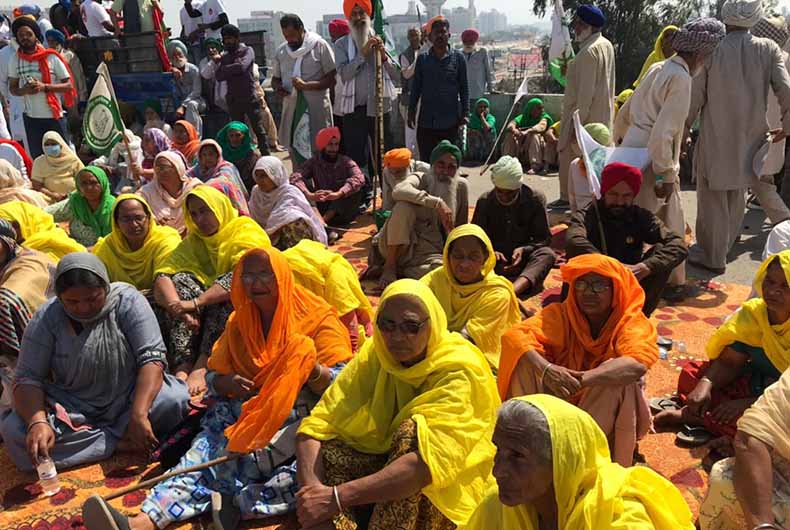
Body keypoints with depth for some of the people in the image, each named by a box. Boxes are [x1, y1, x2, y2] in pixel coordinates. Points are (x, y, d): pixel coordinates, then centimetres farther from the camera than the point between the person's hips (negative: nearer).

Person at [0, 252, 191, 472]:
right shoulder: (46, 318, -9)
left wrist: (138, 415, -33)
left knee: (174, 400, -30)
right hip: (72, 409, 2)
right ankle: (120, 439, -20)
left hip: (128, 400, -2)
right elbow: (27, 378, -12)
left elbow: (152, 357, -20)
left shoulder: (127, 301, -15)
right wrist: (37, 422, -32)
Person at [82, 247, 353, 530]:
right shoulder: (239, 321, 17)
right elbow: (214, 376, 16)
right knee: (205, 456, -25)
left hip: (298, 415, -2)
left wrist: (310, 367, -27)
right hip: (244, 410, 2)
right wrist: (227, 383, -7)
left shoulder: (317, 318, 1)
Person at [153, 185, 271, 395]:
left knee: (232, 283, -30)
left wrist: (196, 303, -34)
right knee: (180, 280, -18)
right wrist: (179, 308, -29)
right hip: (205, 315, 4)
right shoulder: (193, 241, 11)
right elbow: (162, 275, -7)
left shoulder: (246, 230, -4)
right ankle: (182, 368, -35)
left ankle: (201, 368, -42)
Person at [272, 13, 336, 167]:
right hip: (291, 109, 5)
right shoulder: (281, 51, 10)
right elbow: (275, 78, 21)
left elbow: (333, 78, -7)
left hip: (316, 108, -5)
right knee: (295, 152, 8)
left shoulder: (319, 46, -4)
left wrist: (306, 85, -19)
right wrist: (277, 87, -4)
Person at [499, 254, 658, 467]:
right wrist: (545, 369, -45)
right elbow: (514, 335, -27)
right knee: (526, 361, -22)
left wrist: (581, 380, -46)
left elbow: (638, 363, -36)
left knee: (617, 376, -32)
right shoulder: (561, 314, -11)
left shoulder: (632, 322, -15)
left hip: (609, 413, -1)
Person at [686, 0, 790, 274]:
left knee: (713, 198, 7)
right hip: (749, 139, 4)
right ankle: (726, 244, 38)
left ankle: (712, 255, 15)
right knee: (737, 196, 21)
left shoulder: (711, 51, -11)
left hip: (715, 140, -3)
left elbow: (695, 98, -7)